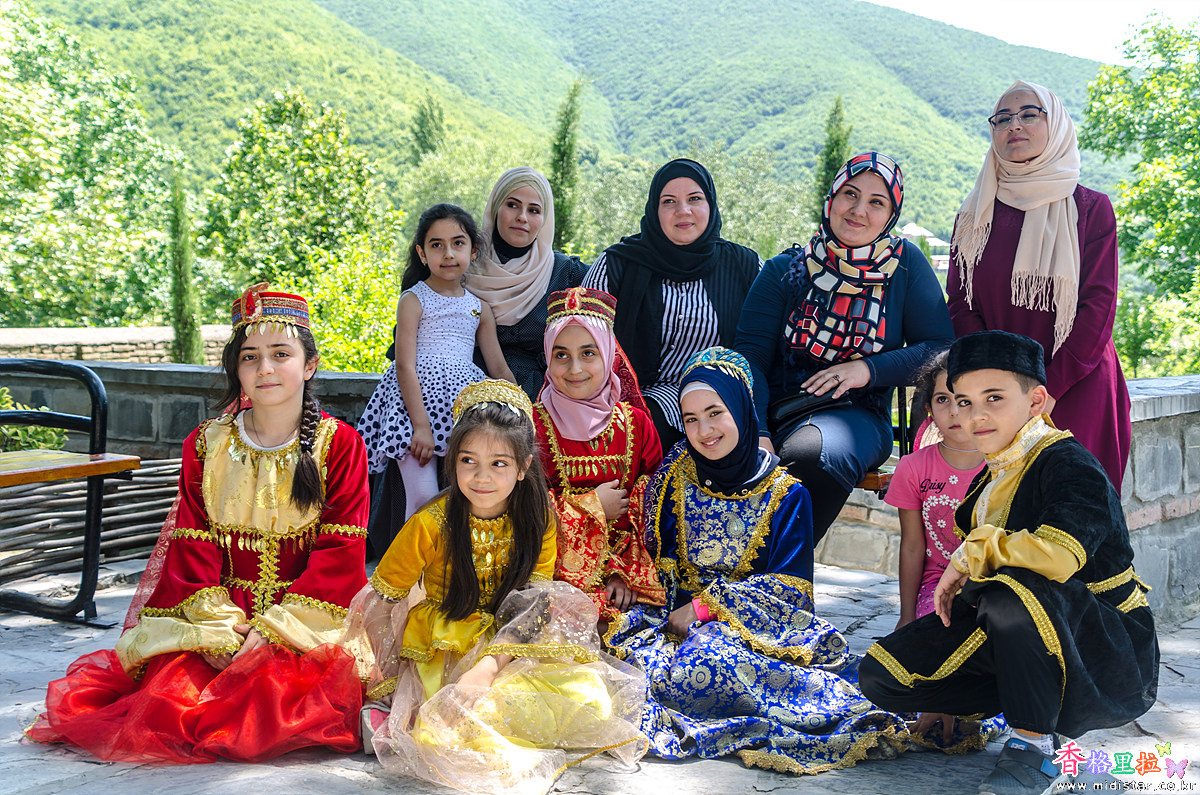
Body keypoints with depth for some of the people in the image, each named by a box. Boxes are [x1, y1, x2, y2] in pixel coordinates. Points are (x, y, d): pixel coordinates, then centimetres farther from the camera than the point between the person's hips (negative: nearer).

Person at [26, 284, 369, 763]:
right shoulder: (205, 445, 8)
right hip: (215, 614, 2)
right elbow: (194, 545, 3)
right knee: (170, 692, -22)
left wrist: (272, 629, -15)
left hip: (307, 615, -2)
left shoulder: (340, 446, -1)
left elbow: (339, 556, -6)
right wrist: (218, 627, -12)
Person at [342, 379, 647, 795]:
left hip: (513, 652, 3)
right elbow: (380, 604, -6)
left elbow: (531, 609, -9)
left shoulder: (539, 521, -6)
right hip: (440, 651, -3)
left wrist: (486, 668, -24)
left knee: (586, 696, -24)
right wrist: (386, 690, -14)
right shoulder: (430, 524, -12)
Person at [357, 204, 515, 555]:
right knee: (423, 498, -12)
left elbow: (499, 369, 16)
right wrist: (421, 424, -18)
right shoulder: (413, 299, 1)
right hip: (416, 396, -4)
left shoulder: (480, 308, 15)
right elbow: (405, 365, -9)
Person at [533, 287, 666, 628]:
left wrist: (626, 574, -7)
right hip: (558, 567, -2)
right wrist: (593, 506, -7)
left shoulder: (635, 423, 6)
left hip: (623, 561, 3)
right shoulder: (533, 425, -1)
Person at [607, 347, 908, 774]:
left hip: (756, 623, -3)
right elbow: (654, 559, 6)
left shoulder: (786, 494, -3)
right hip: (676, 613, 4)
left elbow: (789, 588, -6)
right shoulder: (675, 475, 4)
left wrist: (705, 607, -15)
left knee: (712, 659, -36)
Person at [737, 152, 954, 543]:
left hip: (857, 415, 0)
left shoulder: (906, 264, 8)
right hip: (778, 408, 1)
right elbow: (751, 357, -2)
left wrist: (869, 369, -10)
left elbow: (940, 349, 6)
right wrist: (756, 434, -19)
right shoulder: (785, 270, 8)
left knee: (811, 452, -37)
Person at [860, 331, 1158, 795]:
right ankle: (1029, 705, 4)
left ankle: (1033, 744, -18)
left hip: (1112, 665, -7)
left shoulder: (1071, 466, -17)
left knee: (1017, 591, -40)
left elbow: (1056, 555, -37)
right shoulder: (996, 474, 8)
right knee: (880, 676, -5)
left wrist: (970, 555, -22)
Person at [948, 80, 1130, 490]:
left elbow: (1098, 307, -3)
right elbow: (961, 306, 4)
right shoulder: (975, 217, 10)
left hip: (1077, 390, -1)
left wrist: (1048, 391, -12)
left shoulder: (1091, 208, 4)